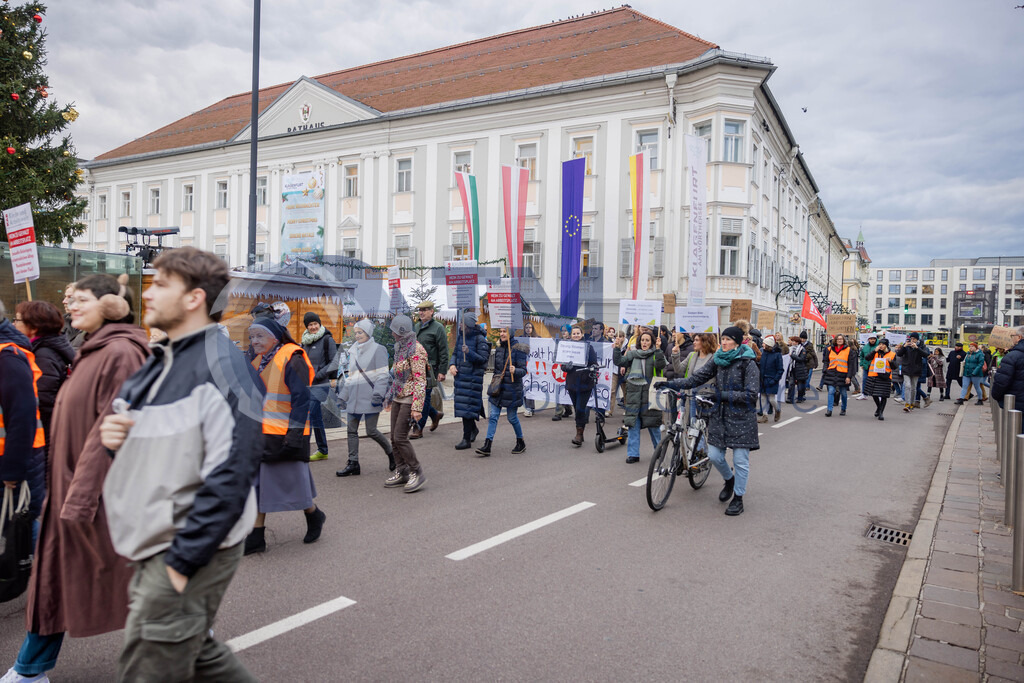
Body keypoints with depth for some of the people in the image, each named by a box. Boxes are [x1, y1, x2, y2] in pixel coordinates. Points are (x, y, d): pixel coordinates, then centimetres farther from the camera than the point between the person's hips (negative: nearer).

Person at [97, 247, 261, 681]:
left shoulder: (220, 367, -18)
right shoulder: (158, 364, 11)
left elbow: (229, 479, -22)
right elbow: (147, 446, 21)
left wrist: (181, 561, -20)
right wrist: (112, 433, -2)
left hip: (191, 551, -9)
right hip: (154, 547, 9)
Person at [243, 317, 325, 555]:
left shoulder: (291, 360, -12)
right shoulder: (257, 362, 13)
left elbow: (301, 399, -15)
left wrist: (295, 434, -20)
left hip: (284, 434, -8)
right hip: (259, 435, 8)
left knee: (290, 479, 2)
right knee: (257, 483, 8)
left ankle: (314, 515, 27)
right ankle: (256, 537, 15)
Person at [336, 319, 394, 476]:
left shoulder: (378, 349, -4)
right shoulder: (353, 351, 15)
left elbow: (382, 375, -9)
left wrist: (378, 394, -19)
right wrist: (342, 396, 19)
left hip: (369, 397, -7)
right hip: (354, 397, 7)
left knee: (371, 431, -5)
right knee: (352, 430, 4)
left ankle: (391, 454, 17)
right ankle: (353, 464, 9)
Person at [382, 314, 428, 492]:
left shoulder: (416, 350, -15)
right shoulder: (401, 347, 14)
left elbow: (420, 380, -19)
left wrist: (417, 407, -23)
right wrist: (389, 397, 24)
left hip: (409, 399, -9)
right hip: (398, 397, 9)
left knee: (400, 437, -10)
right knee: (394, 437, 9)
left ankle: (417, 473, 3)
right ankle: (401, 473, 20)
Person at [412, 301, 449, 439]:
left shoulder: (438, 328, -8)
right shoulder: (417, 326, 14)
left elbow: (443, 352, -11)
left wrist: (442, 371, -15)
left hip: (429, 369, -7)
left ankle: (418, 429, 4)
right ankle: (435, 415, 32)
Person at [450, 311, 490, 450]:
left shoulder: (480, 339, -10)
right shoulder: (460, 336, 9)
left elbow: (483, 359, -13)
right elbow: (455, 353, 17)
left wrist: (469, 352, -26)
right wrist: (452, 365, -2)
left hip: (473, 377, -7)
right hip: (460, 375, 7)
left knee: (467, 406, -7)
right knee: (461, 405, 14)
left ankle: (467, 439, -1)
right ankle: (473, 429, 38)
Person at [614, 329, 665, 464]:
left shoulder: (655, 355, 3)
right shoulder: (632, 354, 12)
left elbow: (660, 365, -15)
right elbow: (618, 361, 6)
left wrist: (658, 350, -21)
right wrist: (617, 348, -3)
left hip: (650, 392, -2)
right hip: (634, 393, 3)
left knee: (653, 423, 4)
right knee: (633, 424, 1)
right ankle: (633, 454, 6)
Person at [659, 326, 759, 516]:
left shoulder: (748, 363, -11)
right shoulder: (718, 359, 6)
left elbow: (750, 394, -15)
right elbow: (697, 378, 2)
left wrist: (723, 395, -20)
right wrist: (671, 384, -9)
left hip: (741, 418, -5)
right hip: (719, 415, 5)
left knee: (740, 460, 0)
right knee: (714, 456, 6)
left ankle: (738, 499, 16)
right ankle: (729, 480, 37)